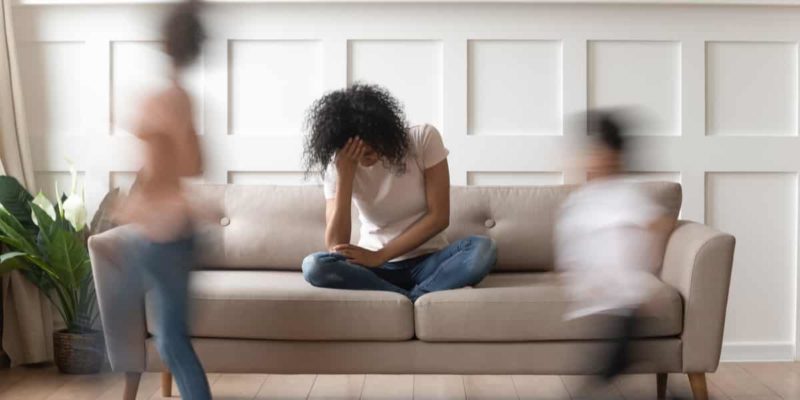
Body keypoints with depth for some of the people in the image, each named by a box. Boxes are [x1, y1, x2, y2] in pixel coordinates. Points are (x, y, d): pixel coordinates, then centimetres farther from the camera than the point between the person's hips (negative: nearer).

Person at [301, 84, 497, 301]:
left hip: (426, 262, -1)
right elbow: (335, 248, -15)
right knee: (313, 266, -30)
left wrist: (379, 255, -16)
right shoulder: (337, 165, -7)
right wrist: (345, 175, -23)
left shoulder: (424, 138, -9)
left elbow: (439, 217, -11)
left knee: (483, 249, -30)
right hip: (372, 268, 1)